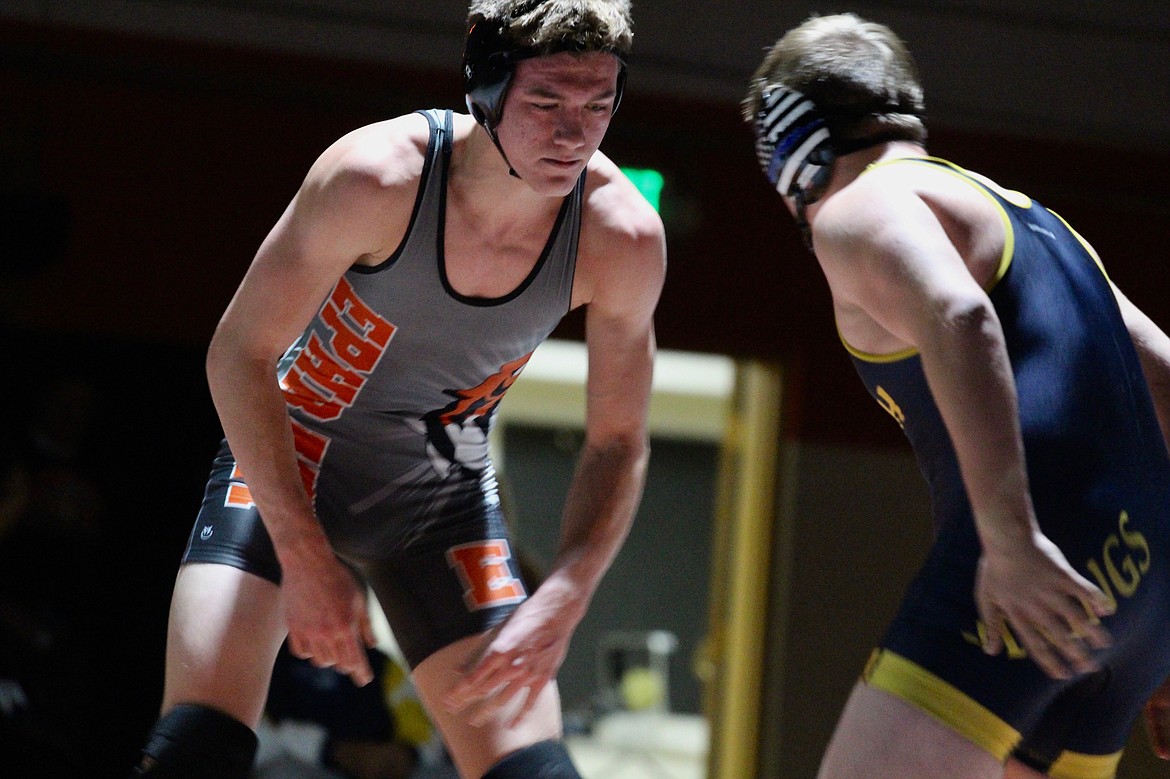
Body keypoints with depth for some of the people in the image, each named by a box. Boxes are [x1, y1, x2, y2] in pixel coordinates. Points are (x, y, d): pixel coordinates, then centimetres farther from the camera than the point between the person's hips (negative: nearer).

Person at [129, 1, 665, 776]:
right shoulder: (377, 176, -29)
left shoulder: (621, 238, -19)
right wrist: (306, 559, -24)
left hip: (443, 498, 3)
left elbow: (617, 445, -7)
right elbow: (239, 356, -20)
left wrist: (560, 605, -21)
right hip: (285, 464, -3)